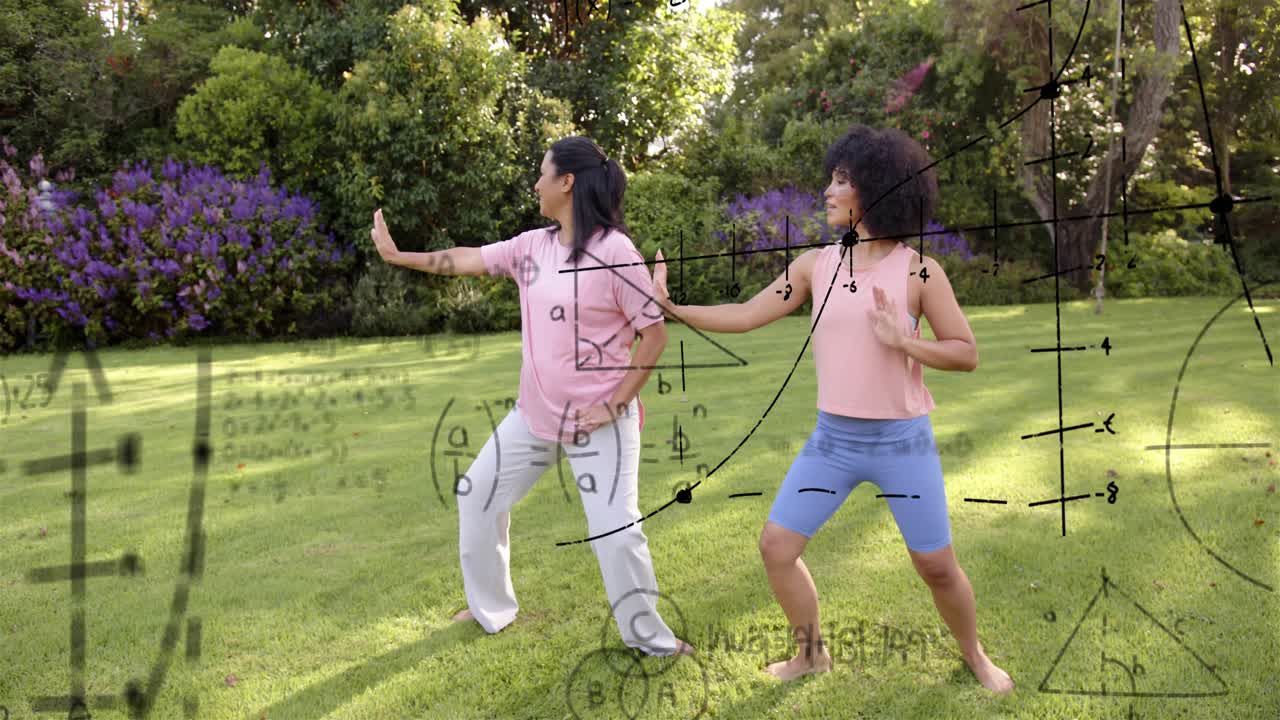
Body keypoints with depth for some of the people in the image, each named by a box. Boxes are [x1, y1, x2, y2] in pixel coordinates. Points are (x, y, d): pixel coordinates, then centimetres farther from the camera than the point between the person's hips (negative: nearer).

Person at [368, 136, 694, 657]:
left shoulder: (614, 251, -18)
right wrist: (398, 256, 12)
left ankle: (648, 636, 16)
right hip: (534, 415, 8)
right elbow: (471, 260, 13)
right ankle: (490, 608, 35)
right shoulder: (533, 245, 2)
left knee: (615, 532, -8)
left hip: (598, 422, -7)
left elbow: (655, 333, -15)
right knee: (477, 495, 16)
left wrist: (615, 404, -17)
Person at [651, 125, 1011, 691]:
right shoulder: (815, 264, 0)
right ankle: (812, 653, 25)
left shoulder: (919, 270, -10)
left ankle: (974, 656, 35)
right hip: (832, 438, 4)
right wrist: (670, 306, -7)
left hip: (903, 441, -3)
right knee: (776, 546, 2)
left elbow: (966, 353, -6)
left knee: (936, 565, 6)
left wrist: (903, 341, -21)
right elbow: (747, 316, 0)